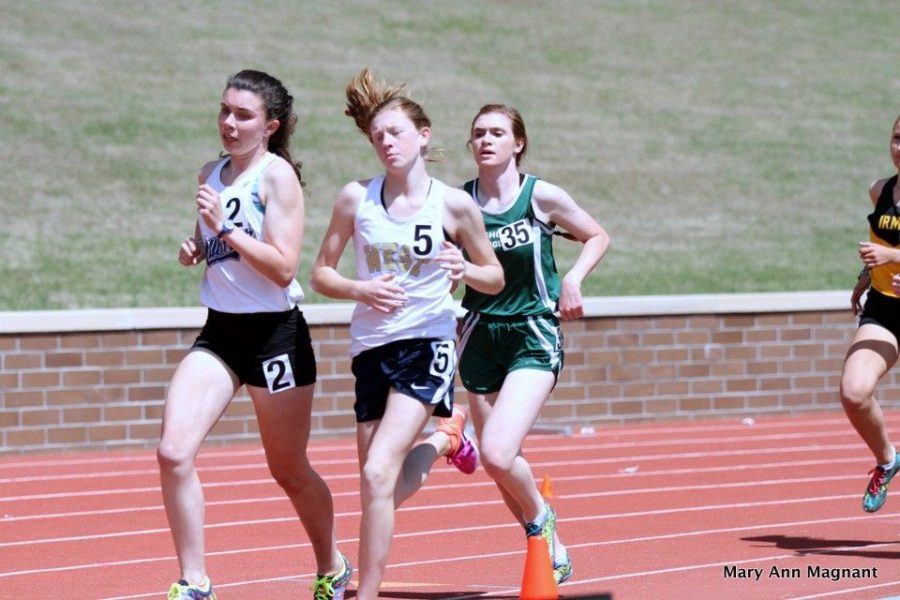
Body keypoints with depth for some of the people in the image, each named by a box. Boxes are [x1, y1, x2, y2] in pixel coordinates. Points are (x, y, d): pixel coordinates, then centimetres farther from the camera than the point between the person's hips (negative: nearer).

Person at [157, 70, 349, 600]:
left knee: (290, 472, 10)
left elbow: (283, 268, -18)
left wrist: (225, 229, -24)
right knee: (174, 451, -13)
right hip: (219, 332, 6)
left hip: (275, 334, -6)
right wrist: (195, 250, 4)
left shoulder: (277, 174, -11)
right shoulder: (212, 175, 9)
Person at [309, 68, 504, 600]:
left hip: (428, 343, -4)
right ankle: (444, 438, 42)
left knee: (378, 474, -20)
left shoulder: (453, 205, -3)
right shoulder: (357, 198, 1)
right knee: (388, 491, 9)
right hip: (371, 346, 4)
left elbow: (496, 278, 7)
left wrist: (464, 271, -14)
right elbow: (320, 275, 8)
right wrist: (360, 289, -13)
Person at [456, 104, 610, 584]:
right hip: (480, 337, 3)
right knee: (500, 467, 7)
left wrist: (573, 279, -7)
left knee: (497, 454, -21)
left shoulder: (542, 197, -6)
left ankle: (540, 517, 11)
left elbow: (597, 238, 8)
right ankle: (552, 552, 29)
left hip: (534, 336, -3)